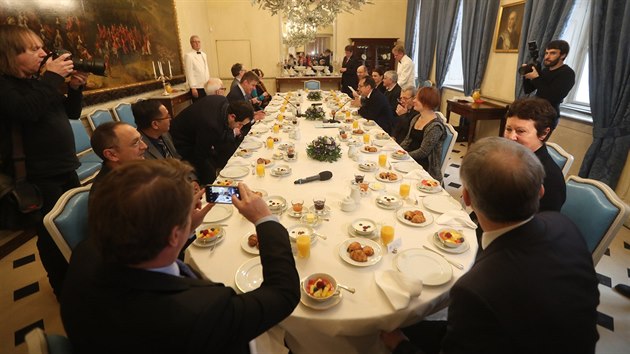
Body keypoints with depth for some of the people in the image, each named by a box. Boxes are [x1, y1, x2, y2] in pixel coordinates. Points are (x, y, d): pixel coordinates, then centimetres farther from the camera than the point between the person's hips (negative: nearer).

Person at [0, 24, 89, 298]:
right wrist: (52, 77, -21)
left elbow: (72, 113, 16)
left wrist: (75, 88, -1)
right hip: (37, 176, -8)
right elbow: (29, 110, -30)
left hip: (65, 167, 8)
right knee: (52, 233, 4)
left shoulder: (37, 82, 13)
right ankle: (63, 287, 22)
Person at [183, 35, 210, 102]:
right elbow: (189, 73, -10)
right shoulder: (188, 56, -5)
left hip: (206, 87, 6)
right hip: (197, 87, -6)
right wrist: (193, 88, -15)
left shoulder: (204, 55, 15)